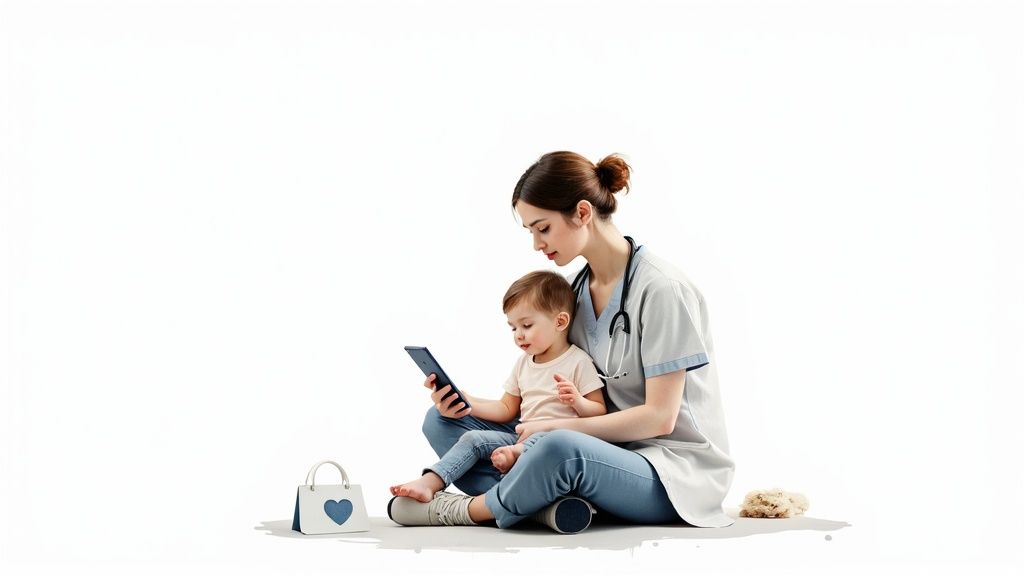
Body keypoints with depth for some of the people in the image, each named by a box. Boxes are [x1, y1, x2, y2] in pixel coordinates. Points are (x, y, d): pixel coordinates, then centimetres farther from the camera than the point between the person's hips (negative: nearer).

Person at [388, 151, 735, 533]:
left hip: (676, 470, -8)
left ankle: (469, 509, -12)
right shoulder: (575, 291, 9)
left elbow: (659, 417, -17)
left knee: (560, 447, -41)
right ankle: (552, 505, -22)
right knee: (443, 420, 2)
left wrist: (556, 427, -19)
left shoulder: (660, 289, -15)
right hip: (603, 450, 8)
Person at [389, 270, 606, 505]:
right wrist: (464, 402, 5)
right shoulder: (523, 363, 17)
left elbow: (600, 413, -5)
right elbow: (506, 410, 18)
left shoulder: (578, 362, -4)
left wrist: (578, 401, -26)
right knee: (473, 438, -13)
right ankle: (429, 483, -24)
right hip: (523, 437, 5)